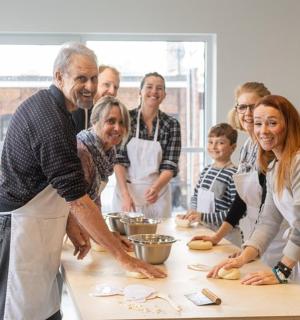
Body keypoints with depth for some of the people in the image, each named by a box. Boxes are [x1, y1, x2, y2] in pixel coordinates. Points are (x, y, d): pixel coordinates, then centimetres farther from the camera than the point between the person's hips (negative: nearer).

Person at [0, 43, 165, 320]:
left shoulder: (42, 105, 10)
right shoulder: (52, 120, -21)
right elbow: (79, 199, -23)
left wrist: (71, 225, 6)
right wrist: (123, 256, -20)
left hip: (34, 227, 10)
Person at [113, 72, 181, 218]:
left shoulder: (172, 124, -2)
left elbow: (170, 166, -5)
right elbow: (119, 159, -7)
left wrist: (156, 188, -24)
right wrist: (125, 194, -17)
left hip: (157, 194, 1)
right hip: (126, 190, -1)